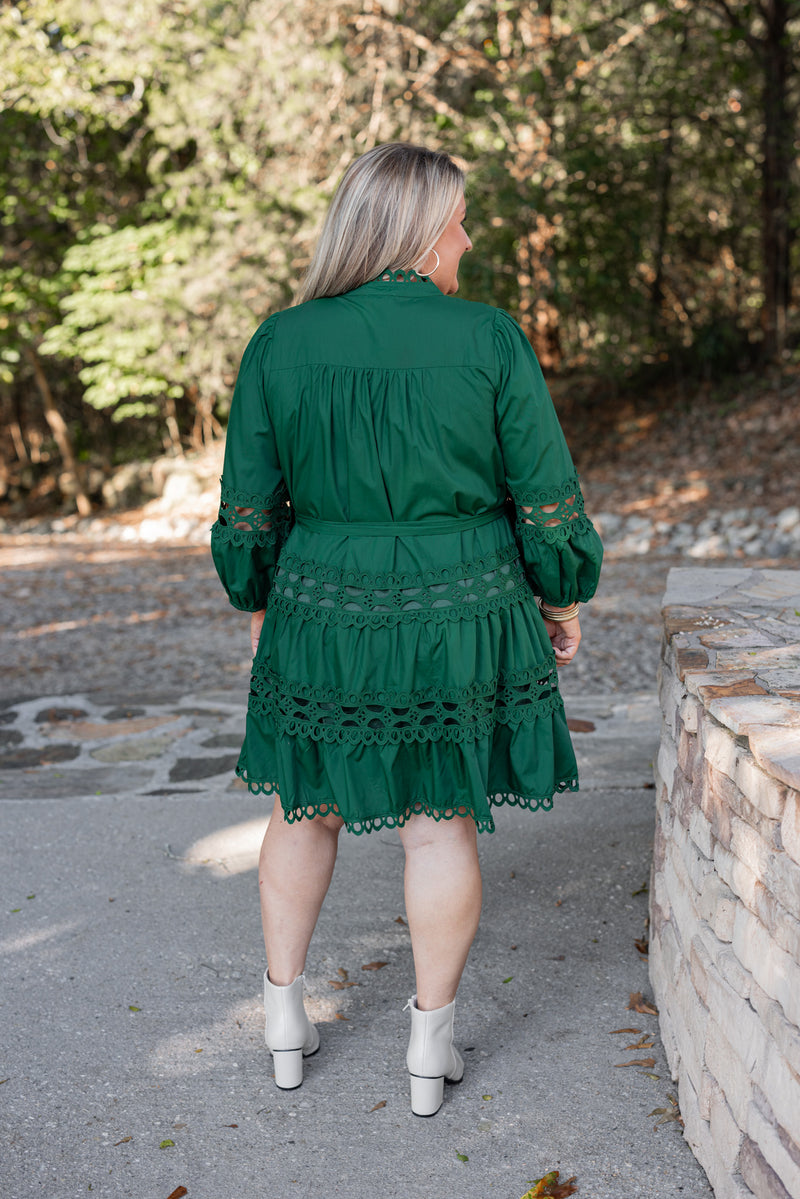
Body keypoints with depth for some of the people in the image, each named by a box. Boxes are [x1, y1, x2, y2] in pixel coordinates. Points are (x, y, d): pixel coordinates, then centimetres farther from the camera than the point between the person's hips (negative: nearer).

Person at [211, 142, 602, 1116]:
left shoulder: (280, 343, -5)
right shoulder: (490, 339, -10)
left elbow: (248, 511, 0)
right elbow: (547, 501, -7)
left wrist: (257, 603, 15)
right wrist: (565, 599, 9)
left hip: (323, 616, 2)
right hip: (460, 618, -1)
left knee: (307, 806, 20)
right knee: (442, 821, 12)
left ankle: (284, 1017, 31)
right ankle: (431, 1047, 24)